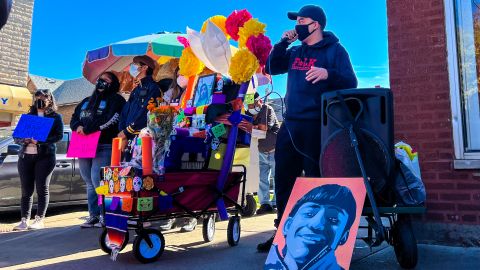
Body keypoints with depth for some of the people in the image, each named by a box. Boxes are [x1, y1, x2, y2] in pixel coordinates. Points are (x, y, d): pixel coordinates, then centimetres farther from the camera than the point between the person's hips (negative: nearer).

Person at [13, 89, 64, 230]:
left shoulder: (56, 117, 8)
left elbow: (59, 136, -6)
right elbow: (16, 137, 14)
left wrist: (40, 141, -19)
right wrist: (24, 140, -10)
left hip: (45, 156, -4)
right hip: (25, 156, 4)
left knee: (42, 188, -3)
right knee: (26, 190, 3)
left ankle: (39, 219, 2)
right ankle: (24, 220, 7)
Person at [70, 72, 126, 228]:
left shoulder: (116, 100, 3)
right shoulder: (86, 101, 26)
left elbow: (110, 120, -13)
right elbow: (74, 119, 21)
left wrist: (87, 129, -12)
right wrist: (78, 126, -4)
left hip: (104, 146, -7)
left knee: (98, 180, -15)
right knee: (90, 183, 8)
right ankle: (93, 215, 16)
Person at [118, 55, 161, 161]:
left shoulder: (152, 87, -2)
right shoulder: (135, 90, 23)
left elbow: (145, 113, -13)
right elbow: (125, 112, 17)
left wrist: (127, 131, -10)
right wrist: (122, 132, 1)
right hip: (129, 138, 7)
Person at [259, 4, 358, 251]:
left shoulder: (335, 50, 1)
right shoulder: (295, 52, 19)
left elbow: (351, 83, -7)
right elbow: (271, 69, 17)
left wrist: (329, 74, -26)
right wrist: (282, 43, 7)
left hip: (318, 125, -6)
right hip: (290, 124, 6)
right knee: (283, 179, 8)